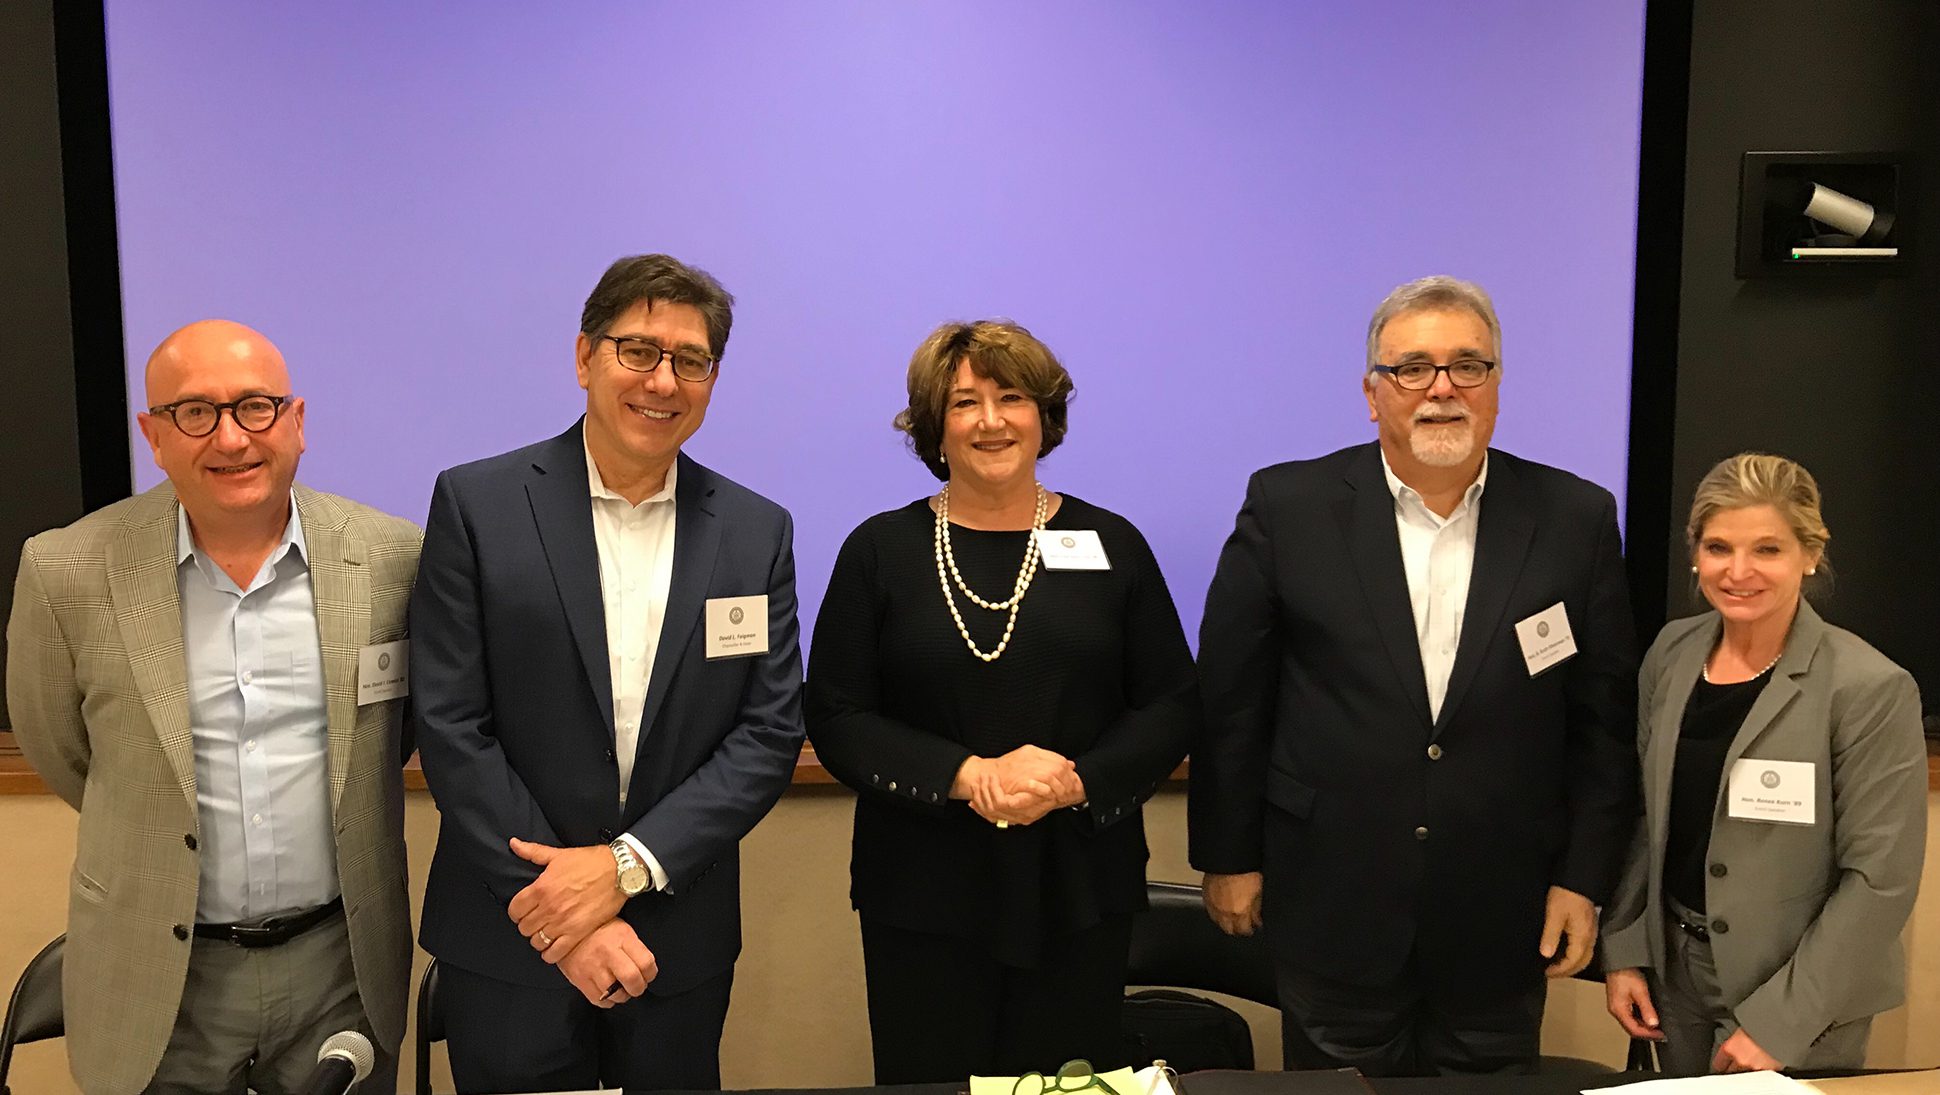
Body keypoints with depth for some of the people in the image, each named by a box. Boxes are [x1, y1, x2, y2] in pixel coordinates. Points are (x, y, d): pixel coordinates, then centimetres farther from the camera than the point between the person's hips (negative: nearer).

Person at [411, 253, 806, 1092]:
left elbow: (771, 733, -3)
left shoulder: (758, 532, 1)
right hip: (509, 942, -2)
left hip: (680, 947, 2)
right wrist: (563, 911, -13)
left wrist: (626, 865, -14)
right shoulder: (477, 505, -5)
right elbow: (451, 727, -9)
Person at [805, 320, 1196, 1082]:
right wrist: (970, 775, -16)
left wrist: (1076, 784, -14)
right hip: (924, 895, 0)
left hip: (1081, 888, 1)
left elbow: (1172, 705, 3)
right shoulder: (881, 549, 1)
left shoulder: (1111, 544, 4)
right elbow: (835, 717, -3)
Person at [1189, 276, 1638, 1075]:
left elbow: (1603, 719, 3)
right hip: (1332, 910, -1)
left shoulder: (1575, 520, -2)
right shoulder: (1289, 507, -6)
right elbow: (1230, 695, -2)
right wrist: (1228, 856, 0)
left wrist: (1584, 879, 2)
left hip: (1504, 914, 2)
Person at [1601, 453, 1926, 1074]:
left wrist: (1779, 1022, -16)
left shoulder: (1871, 689, -17)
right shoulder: (1672, 651, -1)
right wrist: (1624, 952, 2)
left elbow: (1881, 879, -16)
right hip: (1674, 969, 5)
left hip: (1801, 1004, -5)